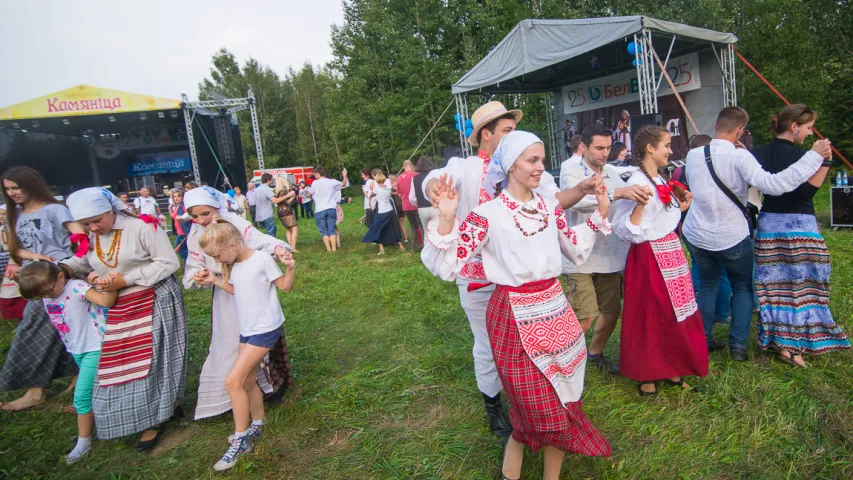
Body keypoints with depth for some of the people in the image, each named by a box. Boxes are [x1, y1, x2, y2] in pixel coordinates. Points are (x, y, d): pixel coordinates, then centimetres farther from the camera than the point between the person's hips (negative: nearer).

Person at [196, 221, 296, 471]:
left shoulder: (262, 259, -17)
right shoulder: (233, 266, 5)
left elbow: (285, 286, -11)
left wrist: (291, 268, -30)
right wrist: (216, 280, 8)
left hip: (265, 328, -8)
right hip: (247, 329, 8)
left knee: (233, 381, -11)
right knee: (247, 381, 15)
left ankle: (240, 440, 4)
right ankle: (256, 426, 36)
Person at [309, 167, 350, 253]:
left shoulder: (315, 183, -3)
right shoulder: (332, 182, 3)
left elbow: (309, 194, 7)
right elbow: (344, 184, 17)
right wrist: (345, 176, 27)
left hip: (320, 211, -2)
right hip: (331, 209, 2)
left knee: (324, 231, 5)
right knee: (332, 230, 8)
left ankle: (328, 249, 0)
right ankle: (334, 248, 1)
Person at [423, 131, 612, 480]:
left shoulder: (549, 207, 5)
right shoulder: (487, 214, -13)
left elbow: (576, 249, 19)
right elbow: (446, 267, -18)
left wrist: (600, 213, 13)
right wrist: (446, 219, -30)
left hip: (555, 310, 6)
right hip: (515, 319, -6)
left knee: (563, 403, 15)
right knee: (540, 410, 3)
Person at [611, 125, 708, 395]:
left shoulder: (662, 181, 12)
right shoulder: (637, 182, -16)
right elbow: (625, 231, -22)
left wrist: (680, 207, 12)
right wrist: (639, 204, -33)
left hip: (671, 252, 9)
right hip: (650, 256, -9)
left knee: (675, 312, 15)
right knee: (651, 315, 1)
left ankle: (671, 370, 31)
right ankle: (646, 376, 17)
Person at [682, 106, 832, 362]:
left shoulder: (693, 155, -4)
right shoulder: (739, 157, -18)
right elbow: (772, 184, -28)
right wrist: (814, 156, -21)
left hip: (696, 236, 3)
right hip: (732, 238, -3)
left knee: (707, 284, 22)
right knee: (742, 286, 19)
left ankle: (703, 340, 24)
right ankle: (738, 346, 17)